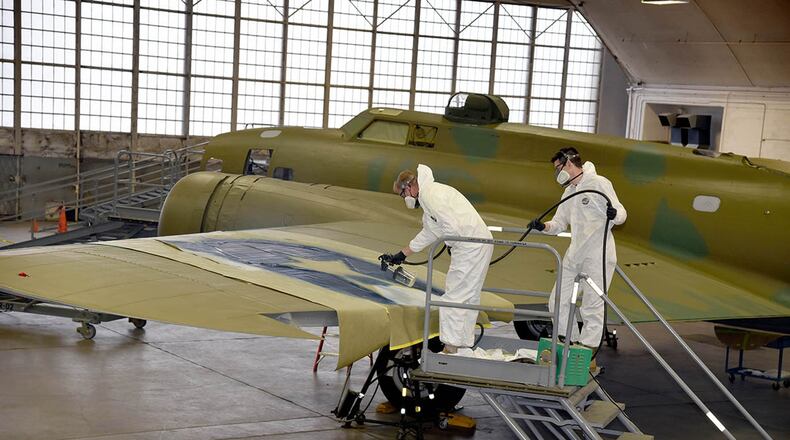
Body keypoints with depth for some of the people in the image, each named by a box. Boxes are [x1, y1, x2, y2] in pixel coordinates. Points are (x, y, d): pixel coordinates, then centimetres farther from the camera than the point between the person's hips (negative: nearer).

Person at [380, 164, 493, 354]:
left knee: (453, 298, -4)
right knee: (469, 297, 16)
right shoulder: (432, 193, 23)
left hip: (469, 247, -10)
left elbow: (451, 226, -22)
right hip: (482, 245, 10)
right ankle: (465, 344, 24)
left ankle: (451, 347, 0)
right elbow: (428, 234, 31)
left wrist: (450, 245, -2)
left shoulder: (430, 194, -11)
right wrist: (400, 255, 35)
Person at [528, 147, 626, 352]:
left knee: (592, 308, -5)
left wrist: (614, 214, -32)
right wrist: (542, 226, -3)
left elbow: (621, 213, -8)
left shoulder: (598, 183, -6)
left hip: (598, 256, -9)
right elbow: (558, 224, 18)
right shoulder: (569, 193, 18)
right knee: (558, 301, 10)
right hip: (574, 256, 9)